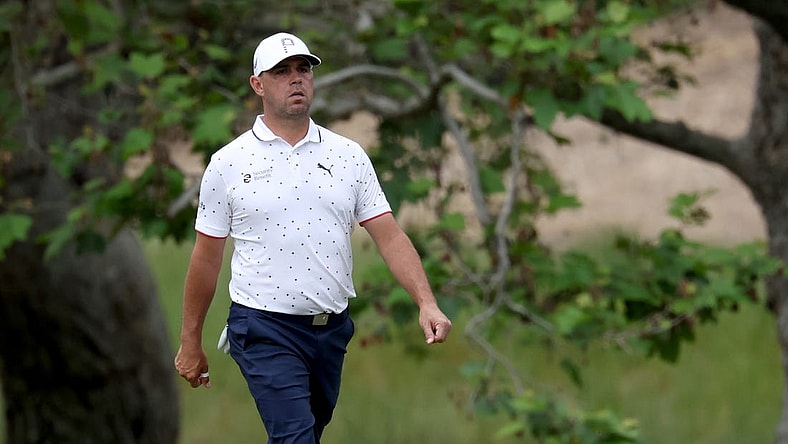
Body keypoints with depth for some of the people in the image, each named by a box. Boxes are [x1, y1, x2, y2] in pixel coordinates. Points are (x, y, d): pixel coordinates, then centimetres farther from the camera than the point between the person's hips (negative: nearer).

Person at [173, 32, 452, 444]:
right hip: (265, 329, -4)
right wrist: (190, 341, 7)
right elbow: (206, 257, 4)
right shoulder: (229, 162, -1)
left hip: (332, 329, 4)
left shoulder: (348, 156, 6)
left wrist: (426, 303, -12)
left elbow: (389, 235, 1)